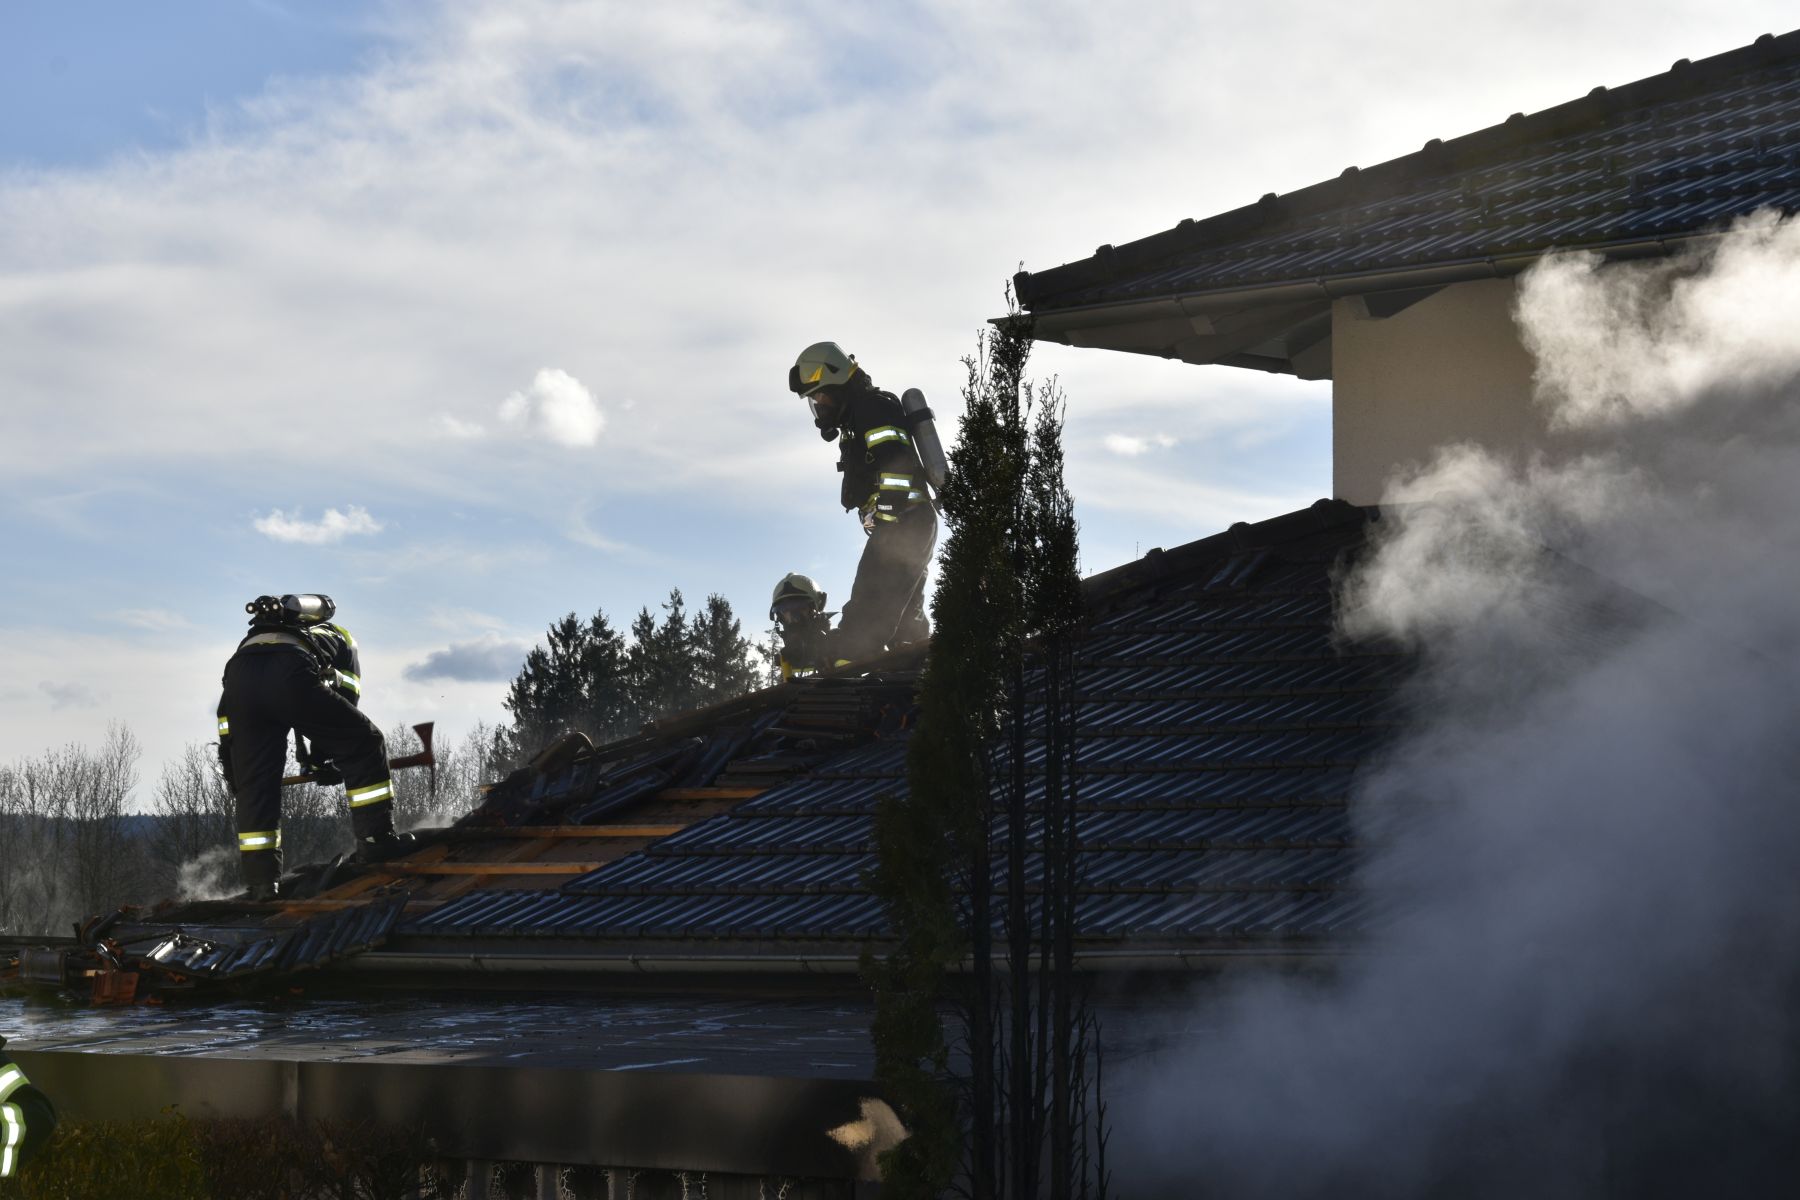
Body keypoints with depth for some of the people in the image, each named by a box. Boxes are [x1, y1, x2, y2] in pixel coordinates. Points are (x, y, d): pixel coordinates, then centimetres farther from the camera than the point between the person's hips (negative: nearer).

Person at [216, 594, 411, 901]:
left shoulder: (254, 636, 45)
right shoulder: (340, 637, 37)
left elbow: (227, 709, 36)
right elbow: (346, 700, 26)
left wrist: (228, 751, 37)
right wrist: (322, 759, 30)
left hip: (238, 674, 4)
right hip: (292, 675, -4)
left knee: (254, 784, 13)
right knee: (364, 744, 12)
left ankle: (261, 881, 10)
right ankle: (376, 840, 10)